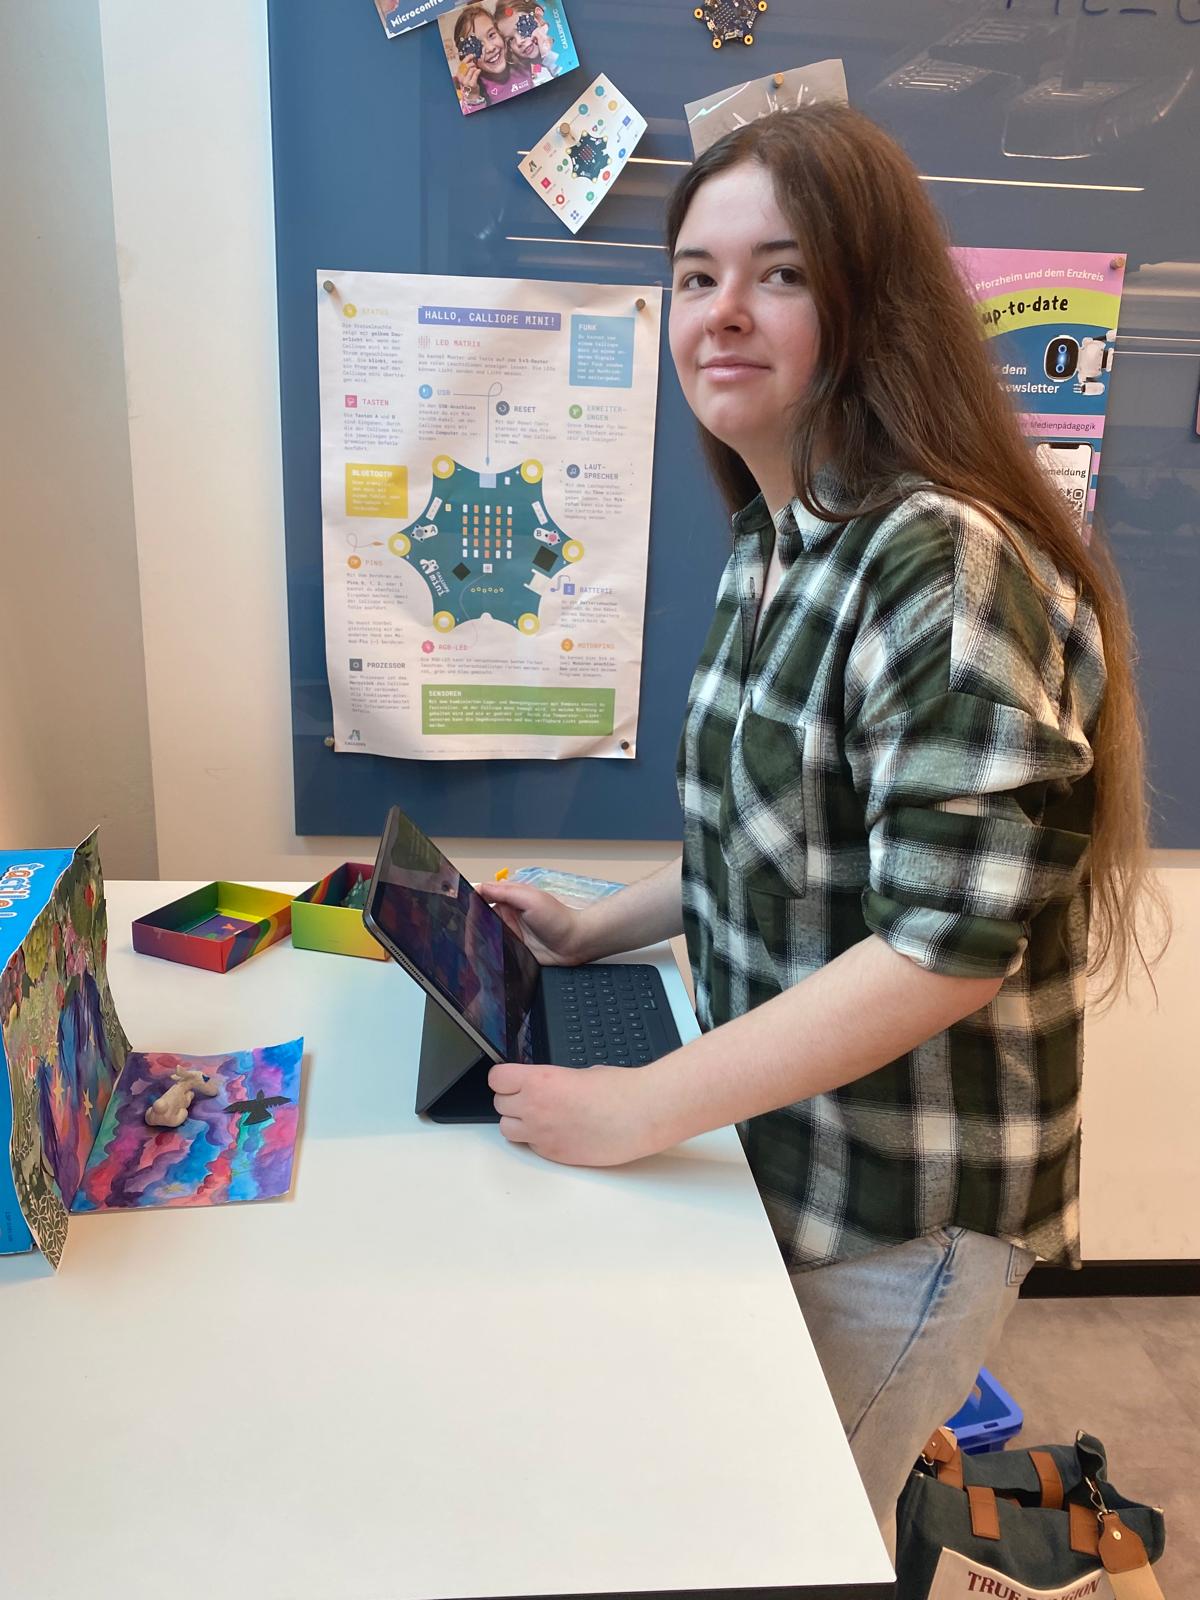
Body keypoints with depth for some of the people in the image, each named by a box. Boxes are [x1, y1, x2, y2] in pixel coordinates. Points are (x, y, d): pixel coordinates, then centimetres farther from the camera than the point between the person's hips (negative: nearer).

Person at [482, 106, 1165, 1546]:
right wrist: (596, 931, 5)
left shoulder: (949, 569, -26)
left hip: (898, 1214, -8)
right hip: (786, 1154, 8)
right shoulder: (772, 550, 3)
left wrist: (642, 1108, -24)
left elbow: (948, 941, -28)